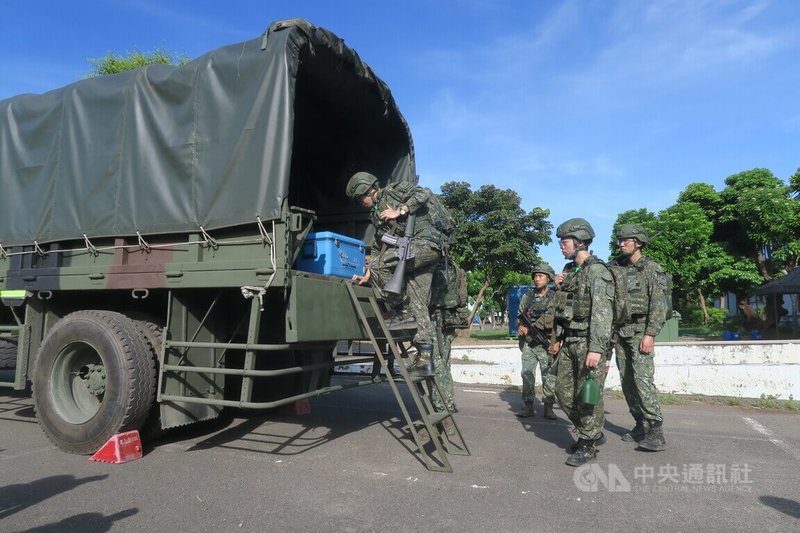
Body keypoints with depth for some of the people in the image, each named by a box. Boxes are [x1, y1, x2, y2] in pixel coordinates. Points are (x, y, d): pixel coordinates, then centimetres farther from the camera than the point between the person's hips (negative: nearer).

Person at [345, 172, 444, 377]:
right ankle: (425, 359, 1)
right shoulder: (376, 215, 26)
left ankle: (399, 313, -7)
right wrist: (367, 275, 15)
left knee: (379, 264, -17)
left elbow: (424, 193, -7)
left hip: (425, 243, -8)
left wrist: (399, 211, -9)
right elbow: (378, 249, 25)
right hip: (412, 255, 8)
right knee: (418, 306, 1)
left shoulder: (395, 190, 7)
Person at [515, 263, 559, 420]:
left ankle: (548, 407, 11)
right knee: (527, 374, 0)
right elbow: (519, 316, 15)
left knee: (549, 376, 1)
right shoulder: (527, 297, 8)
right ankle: (528, 406, 7)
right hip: (528, 343, 3)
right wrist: (520, 326, -7)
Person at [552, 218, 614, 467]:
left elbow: (602, 312, -20)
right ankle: (591, 432, 29)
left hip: (588, 341, -9)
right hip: (569, 340, 9)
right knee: (563, 391, 12)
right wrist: (558, 288, 3)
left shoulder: (596, 271, -12)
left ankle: (589, 445, 14)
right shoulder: (569, 271, 14)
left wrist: (596, 348, -26)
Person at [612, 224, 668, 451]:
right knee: (627, 379, 7)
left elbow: (659, 304, -12)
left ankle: (656, 432, -14)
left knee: (642, 377, -16)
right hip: (620, 330, 7)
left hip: (640, 330, -6)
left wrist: (650, 334, -19)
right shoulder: (619, 270, 13)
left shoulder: (651, 268, -5)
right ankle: (641, 425, 16)